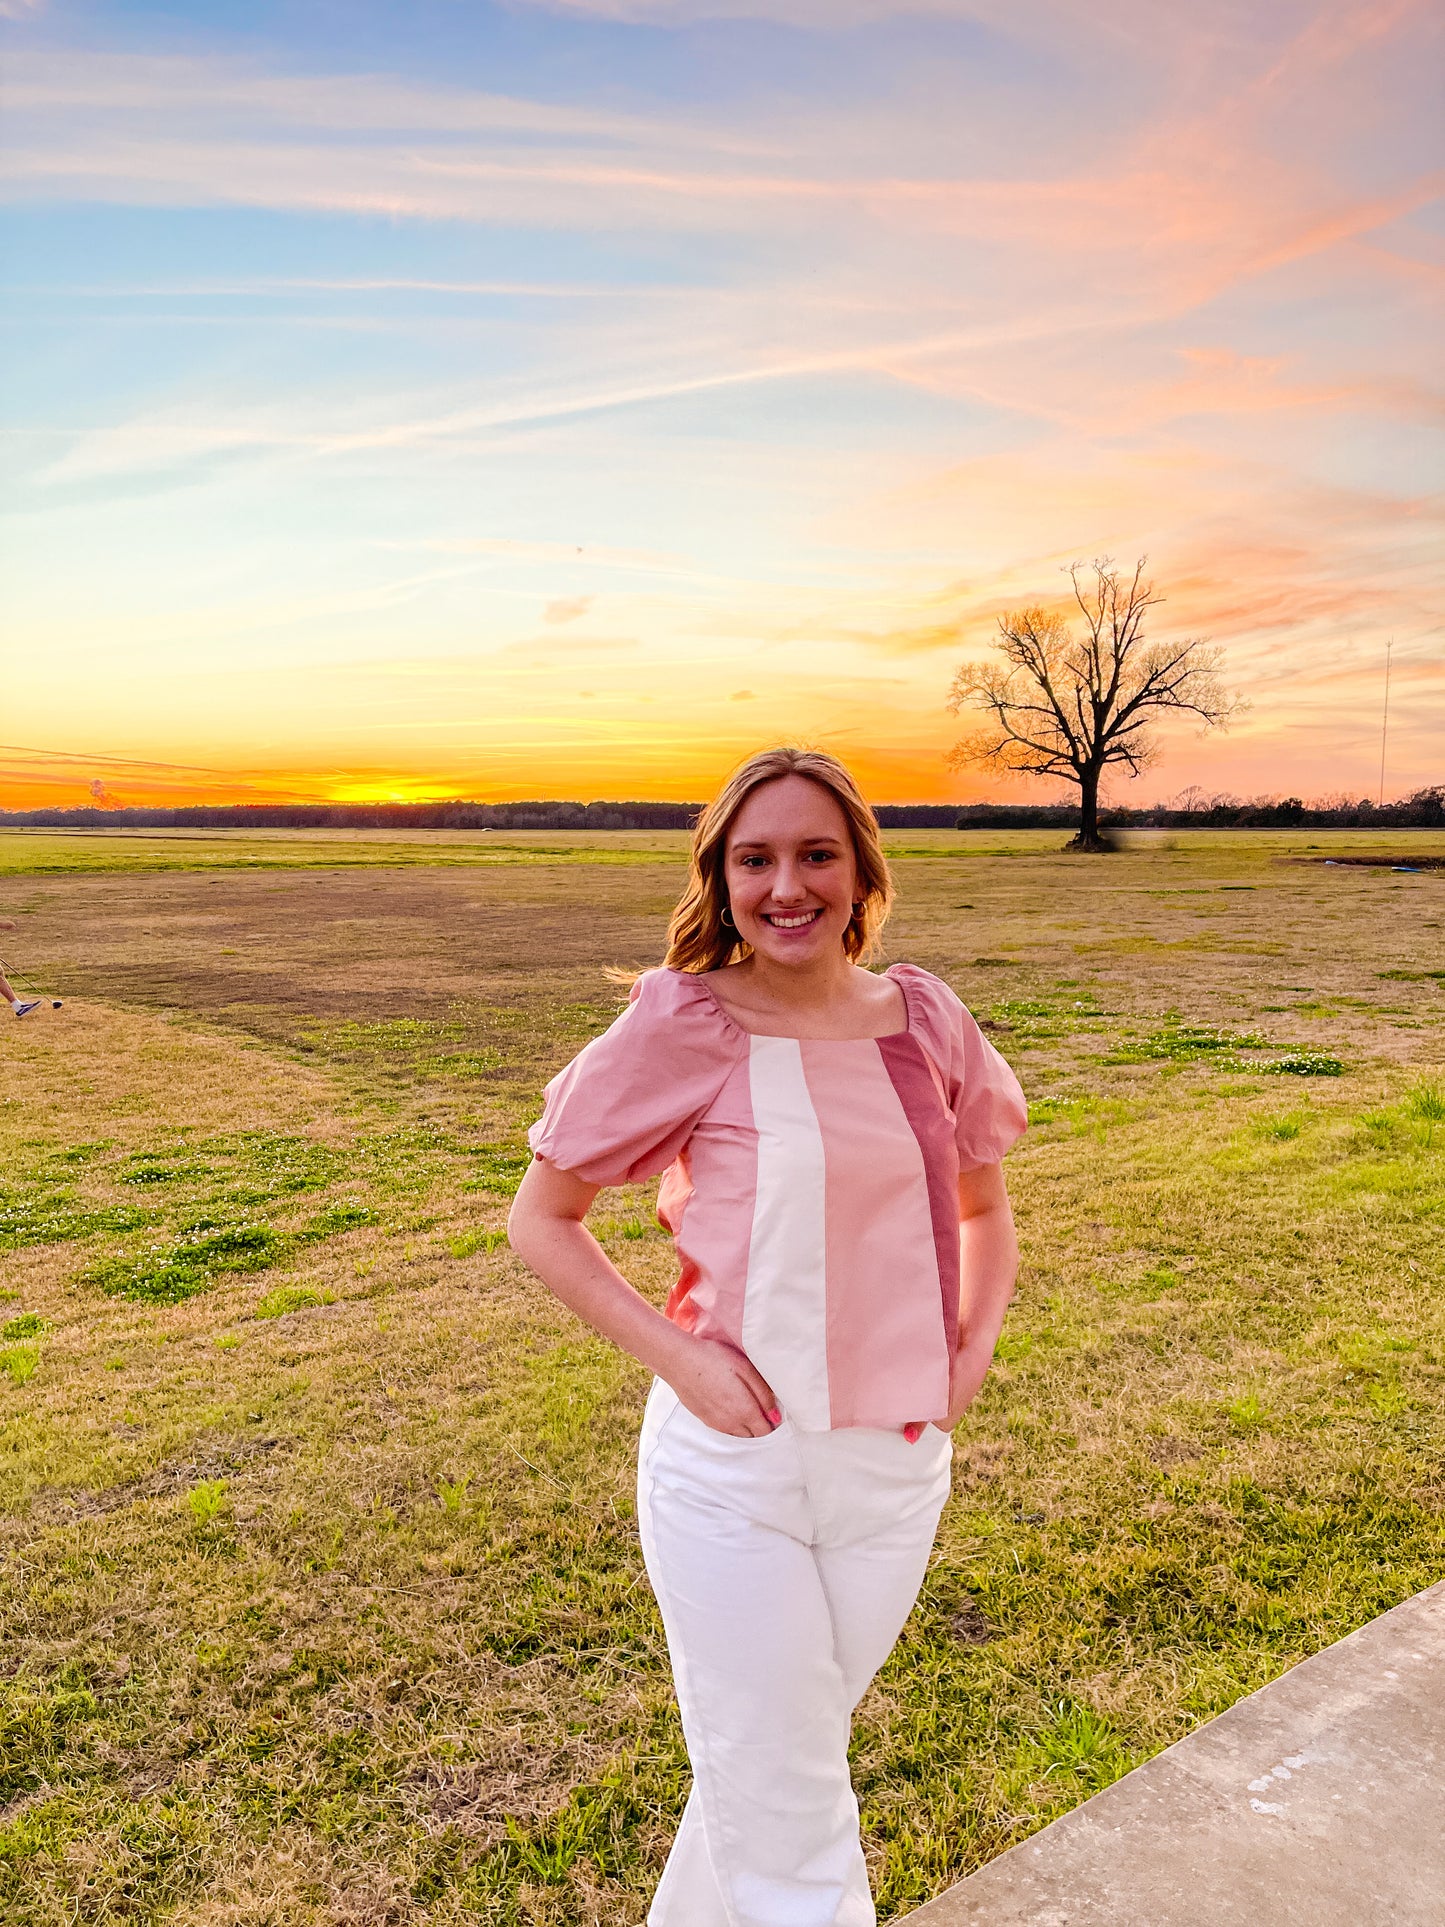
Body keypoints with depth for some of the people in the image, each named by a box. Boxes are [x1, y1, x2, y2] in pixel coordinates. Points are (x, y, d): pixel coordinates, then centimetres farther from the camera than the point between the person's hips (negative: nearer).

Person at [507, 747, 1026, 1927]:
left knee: (767, 1770, 25)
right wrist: (676, 1355, -15)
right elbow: (540, 1220, -5)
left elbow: (984, 1208, 14)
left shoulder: (924, 1020, -2)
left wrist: (972, 1351, -1)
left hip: (896, 1470, 5)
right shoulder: (682, 1027, -14)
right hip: (734, 1474, -4)